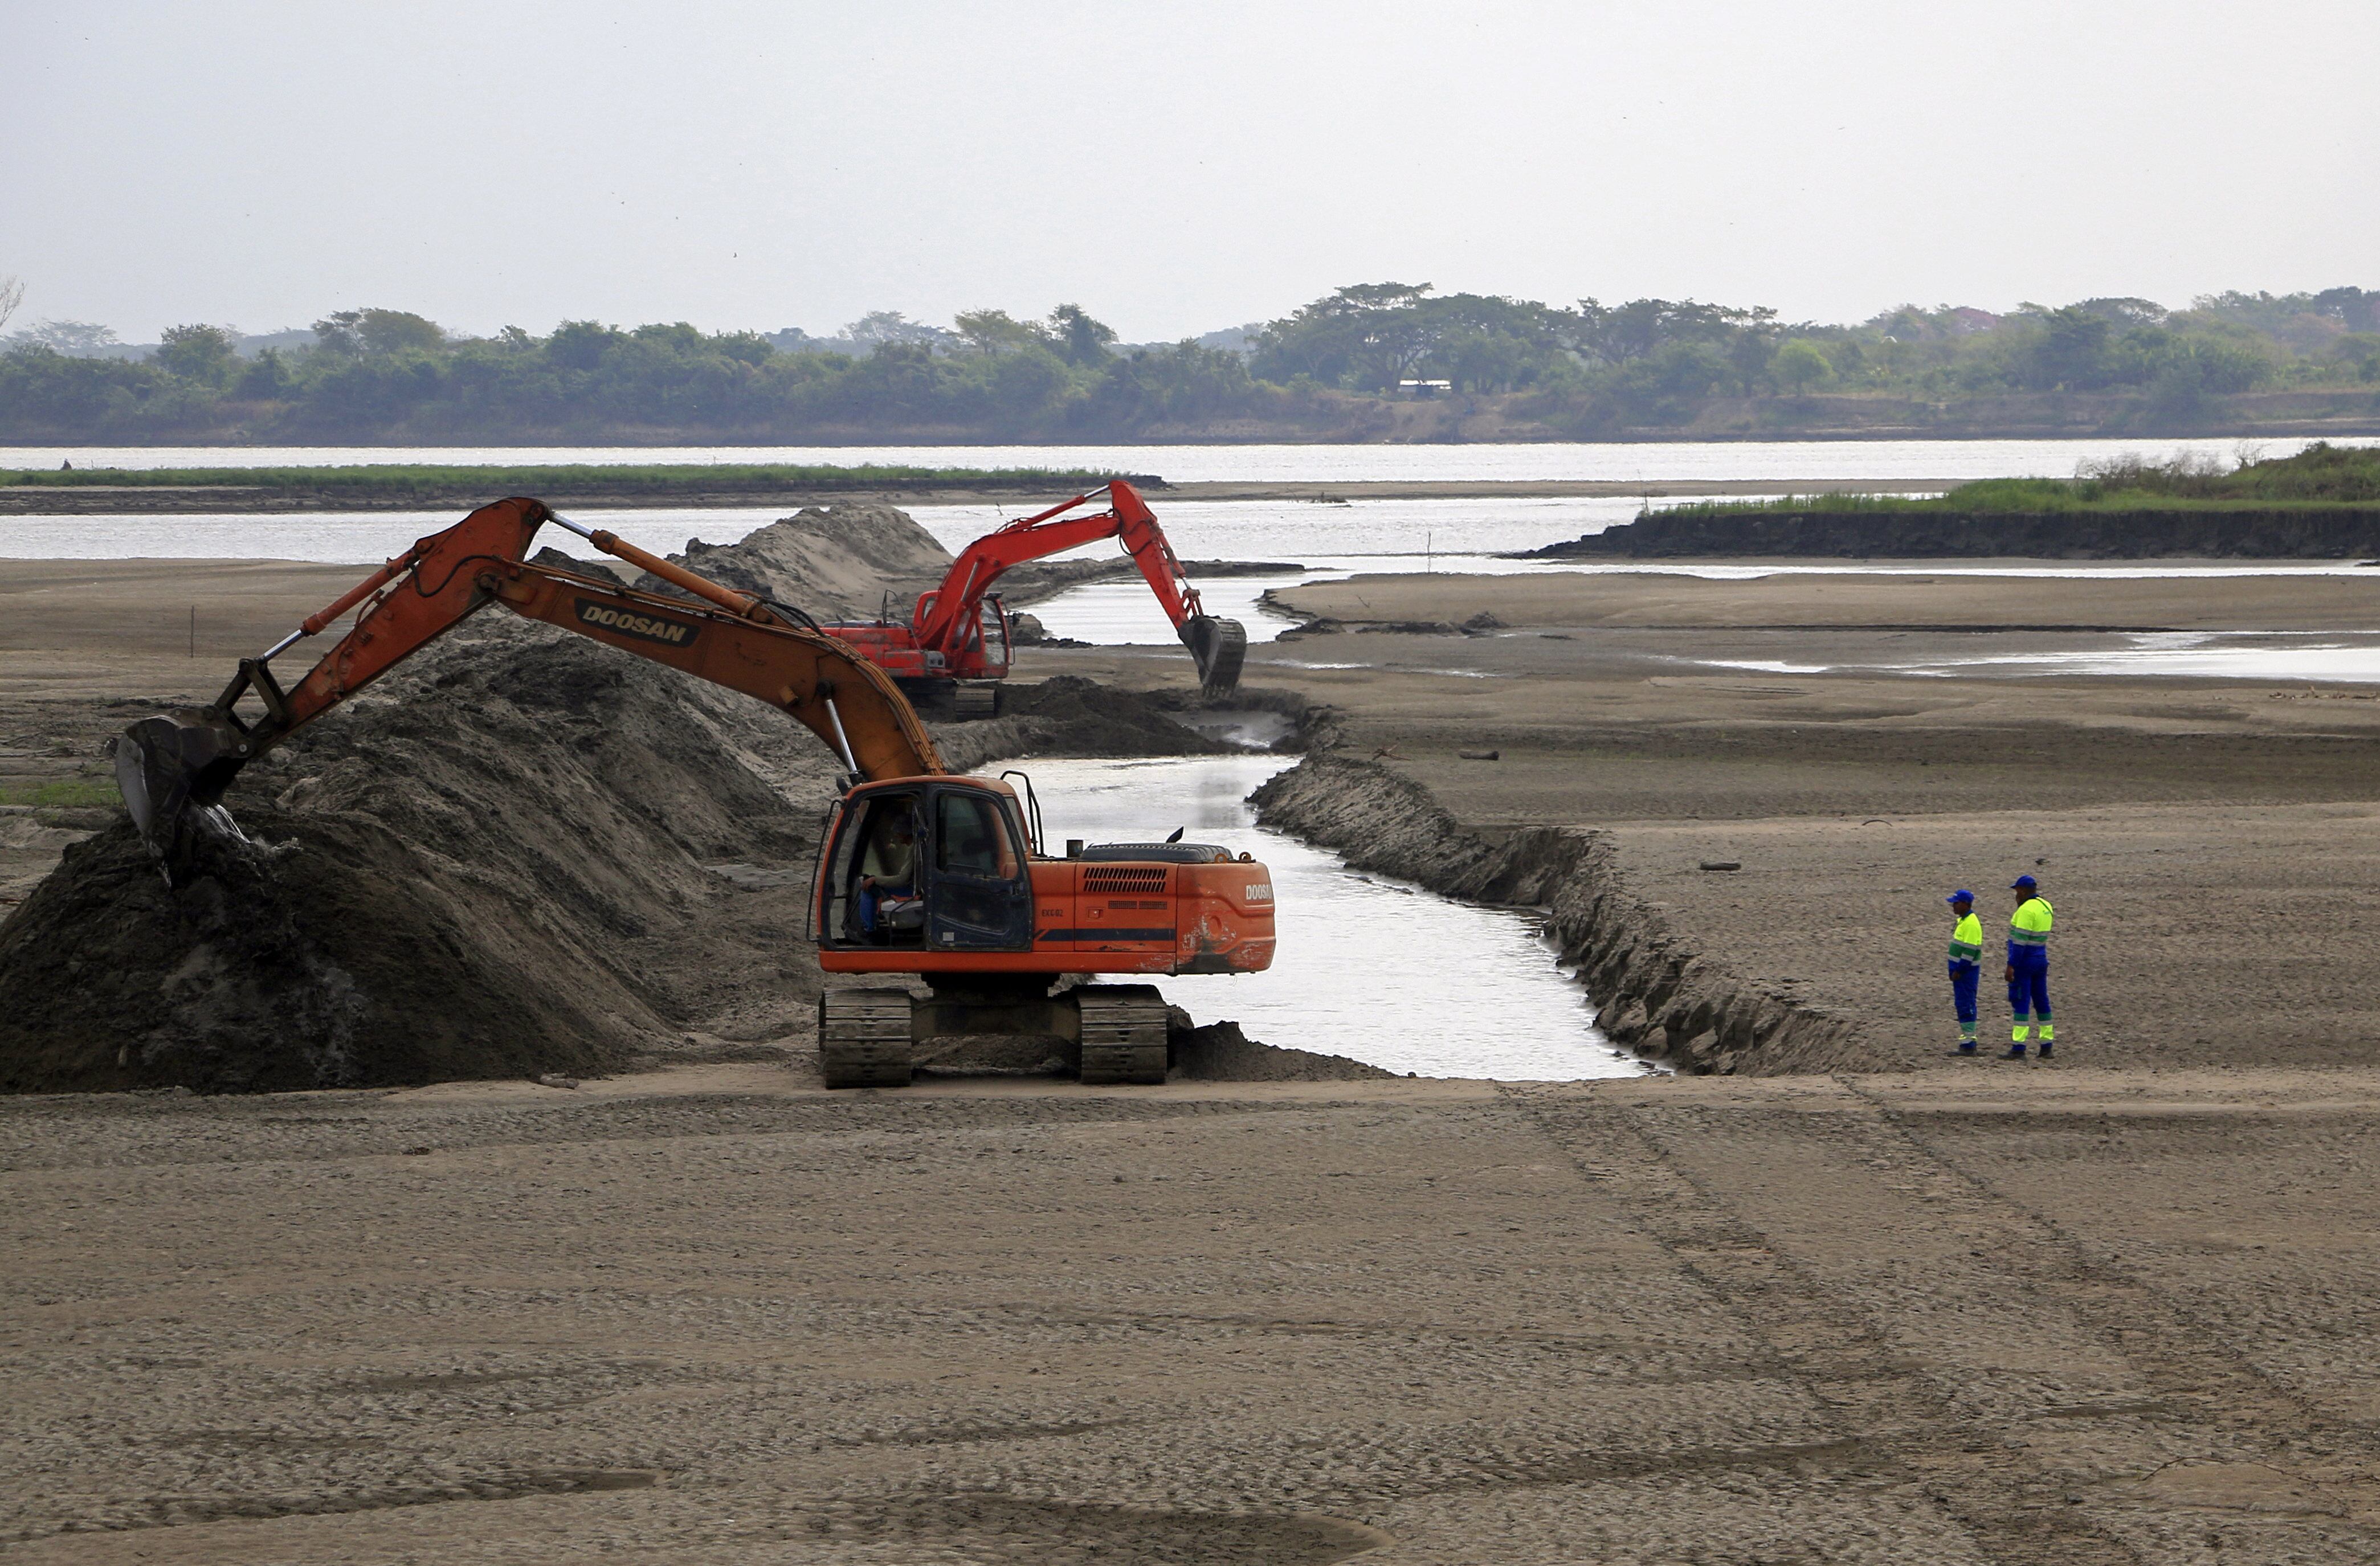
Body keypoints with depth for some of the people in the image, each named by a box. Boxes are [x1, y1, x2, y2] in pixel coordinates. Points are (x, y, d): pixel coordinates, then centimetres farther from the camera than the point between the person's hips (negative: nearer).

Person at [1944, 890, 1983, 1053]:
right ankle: (1968, 1042, 19)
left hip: (1966, 971, -11)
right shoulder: (1963, 921, 15)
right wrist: (1955, 970, 19)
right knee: (1962, 1005, 13)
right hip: (1960, 970, 11)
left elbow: (1970, 950, -21)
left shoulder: (1971, 924, -17)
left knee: (1965, 1006, -9)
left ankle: (1968, 1044, -8)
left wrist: (1959, 971, -19)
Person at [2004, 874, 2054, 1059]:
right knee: (2041, 1001, 14)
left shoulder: (2026, 910, -17)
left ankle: (2018, 1048, -12)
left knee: (2021, 1002, -8)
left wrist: (2011, 965, -21)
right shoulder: (2045, 906, 10)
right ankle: (2047, 1046, 17)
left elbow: (2021, 940, -22)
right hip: (2041, 959, 9)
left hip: (2024, 960, -9)